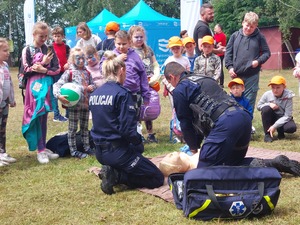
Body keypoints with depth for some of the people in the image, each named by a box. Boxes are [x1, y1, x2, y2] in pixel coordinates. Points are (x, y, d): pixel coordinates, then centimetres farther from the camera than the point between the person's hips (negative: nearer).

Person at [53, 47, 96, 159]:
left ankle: (86, 147, 27)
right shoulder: (69, 73, -10)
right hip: (74, 103, -6)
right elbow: (57, 85, -16)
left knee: (85, 127, 16)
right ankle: (73, 150, 10)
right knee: (73, 128, 4)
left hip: (85, 103, 6)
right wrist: (59, 96, -31)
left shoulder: (87, 73, 7)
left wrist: (91, 87, -7)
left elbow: (93, 84, 16)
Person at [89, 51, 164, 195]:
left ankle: (112, 173, 3)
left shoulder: (94, 94, 7)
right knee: (157, 179, 2)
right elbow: (128, 129, -21)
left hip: (100, 152, 8)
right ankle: (115, 176, -11)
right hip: (117, 151, -8)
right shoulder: (122, 94, -16)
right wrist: (139, 143, -1)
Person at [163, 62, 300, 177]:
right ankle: (275, 164, 4)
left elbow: (185, 122, 14)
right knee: (234, 162, 24)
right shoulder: (205, 79, 34)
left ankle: (257, 167, -21)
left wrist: (193, 147, 28)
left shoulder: (179, 90, 9)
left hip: (225, 123, -9)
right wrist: (197, 143, 41)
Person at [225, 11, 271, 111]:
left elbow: (267, 53, 4)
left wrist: (258, 61, -13)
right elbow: (228, 52, 8)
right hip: (236, 74, 2)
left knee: (249, 101, 2)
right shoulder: (235, 36, 4)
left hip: (252, 75, -2)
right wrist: (229, 66, -2)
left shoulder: (259, 37, -1)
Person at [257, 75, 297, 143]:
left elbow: (287, 116, -21)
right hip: (271, 117, 1)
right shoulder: (267, 94, -15)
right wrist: (268, 104, -24)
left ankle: (280, 130, 5)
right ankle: (267, 134, -16)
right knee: (266, 109, -30)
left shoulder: (288, 97, -20)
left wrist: (274, 126, -29)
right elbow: (258, 106, -3)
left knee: (292, 127, -32)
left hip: (282, 119, -1)